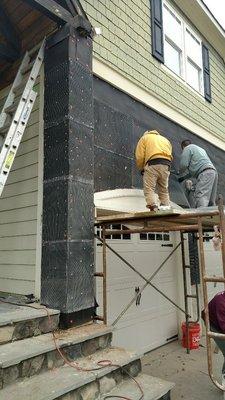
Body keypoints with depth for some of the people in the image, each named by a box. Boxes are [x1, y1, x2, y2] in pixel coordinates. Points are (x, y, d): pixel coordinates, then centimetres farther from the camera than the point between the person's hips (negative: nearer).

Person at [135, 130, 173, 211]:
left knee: (149, 189, -6)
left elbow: (139, 156, 6)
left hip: (152, 164, -5)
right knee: (164, 190, 11)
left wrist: (142, 169, 18)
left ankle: (154, 209, -20)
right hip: (166, 165, 5)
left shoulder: (144, 138, 20)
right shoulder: (165, 139, 34)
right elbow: (169, 154, 18)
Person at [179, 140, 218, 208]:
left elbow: (183, 165, -1)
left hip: (205, 173, -9)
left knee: (201, 197, -21)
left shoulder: (187, 148, 11)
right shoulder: (200, 149, 37)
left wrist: (182, 175, 19)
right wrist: (184, 177, 39)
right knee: (210, 201, 6)